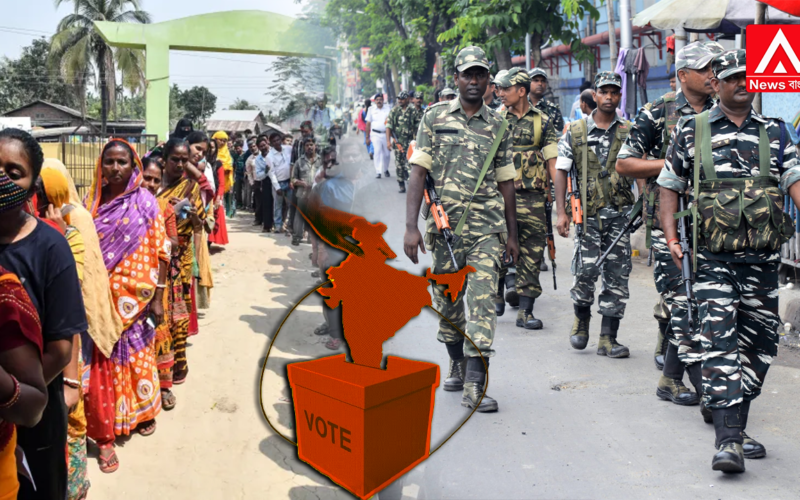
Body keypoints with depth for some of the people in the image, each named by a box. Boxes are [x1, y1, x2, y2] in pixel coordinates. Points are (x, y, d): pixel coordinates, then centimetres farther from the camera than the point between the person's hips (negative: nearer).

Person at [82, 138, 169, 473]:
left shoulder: (146, 202, -5)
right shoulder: (92, 202, 3)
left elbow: (160, 252, -5)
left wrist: (158, 297, -8)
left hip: (134, 296, -2)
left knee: (137, 356, 13)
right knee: (103, 362, 2)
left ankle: (143, 412, 35)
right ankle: (105, 434, 10)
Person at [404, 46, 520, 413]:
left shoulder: (498, 126, 10)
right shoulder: (435, 118, 4)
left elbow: (505, 182, 14)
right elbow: (418, 173, -1)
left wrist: (512, 234, 14)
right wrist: (411, 227, -10)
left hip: (487, 226, 0)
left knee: (482, 299, -10)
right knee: (447, 302, 10)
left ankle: (475, 386, -9)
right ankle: (457, 365, 32)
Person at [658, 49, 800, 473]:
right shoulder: (691, 131, 6)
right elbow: (670, 186, 10)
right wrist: (671, 237, -2)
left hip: (763, 258, 4)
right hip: (712, 257, -3)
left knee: (759, 342, 9)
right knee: (720, 340, -12)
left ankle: (736, 427, 24)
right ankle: (727, 440, -14)